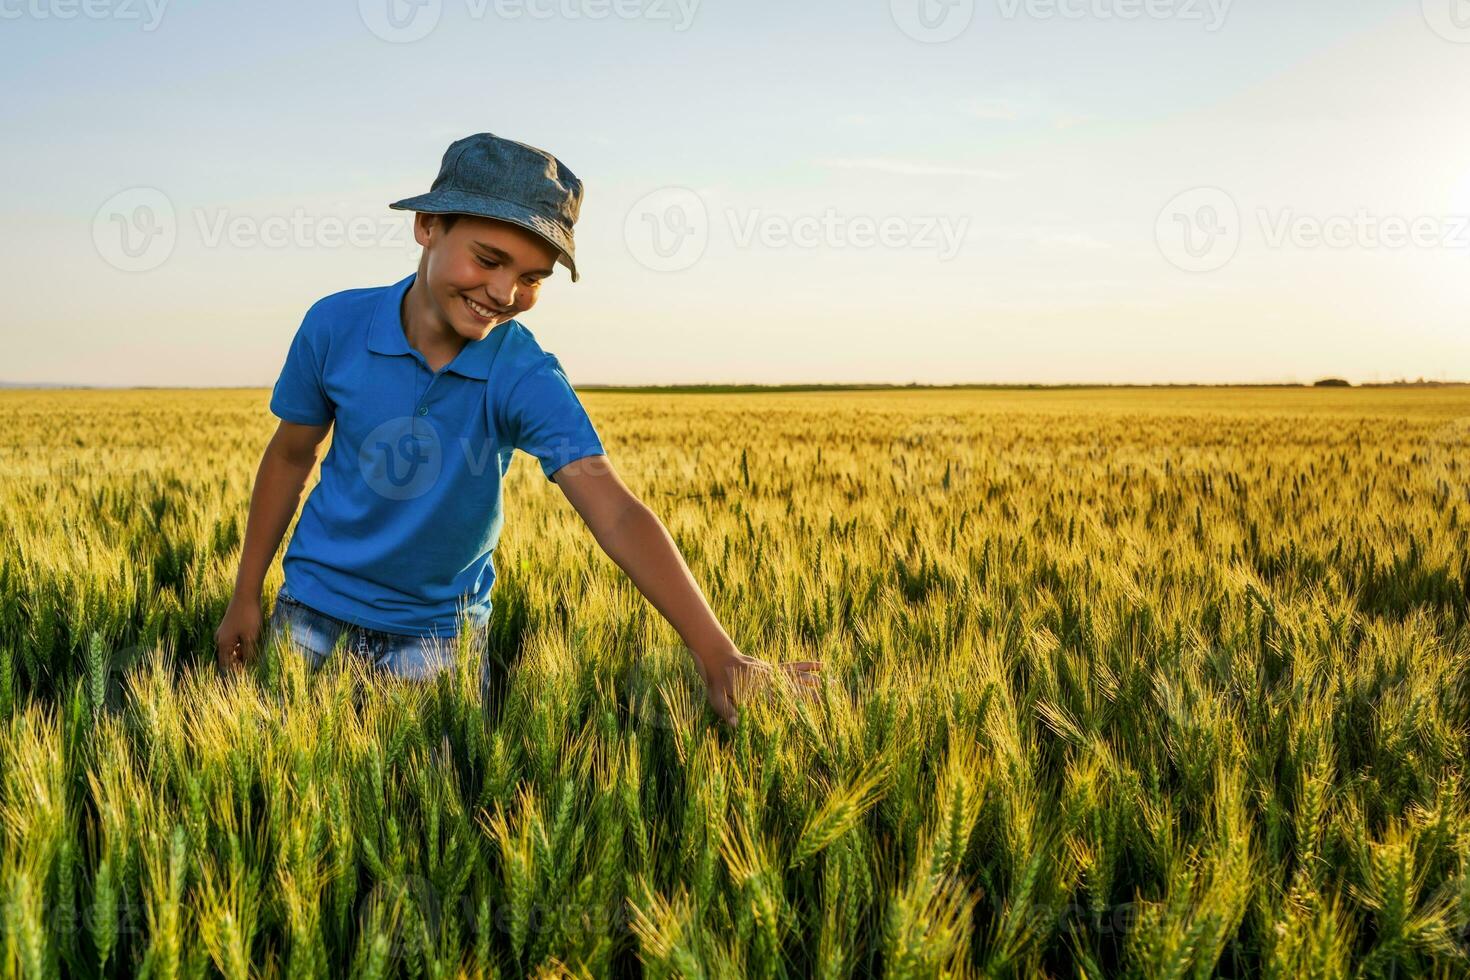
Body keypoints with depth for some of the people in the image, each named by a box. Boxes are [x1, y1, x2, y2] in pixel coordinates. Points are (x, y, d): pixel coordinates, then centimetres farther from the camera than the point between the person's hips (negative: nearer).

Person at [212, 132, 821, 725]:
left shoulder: (528, 380, -22)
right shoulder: (335, 327, -16)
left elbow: (616, 513, -33)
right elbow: (291, 456, 0)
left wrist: (718, 655, -44)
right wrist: (246, 598, 6)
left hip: (440, 633, -1)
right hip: (313, 612, 2)